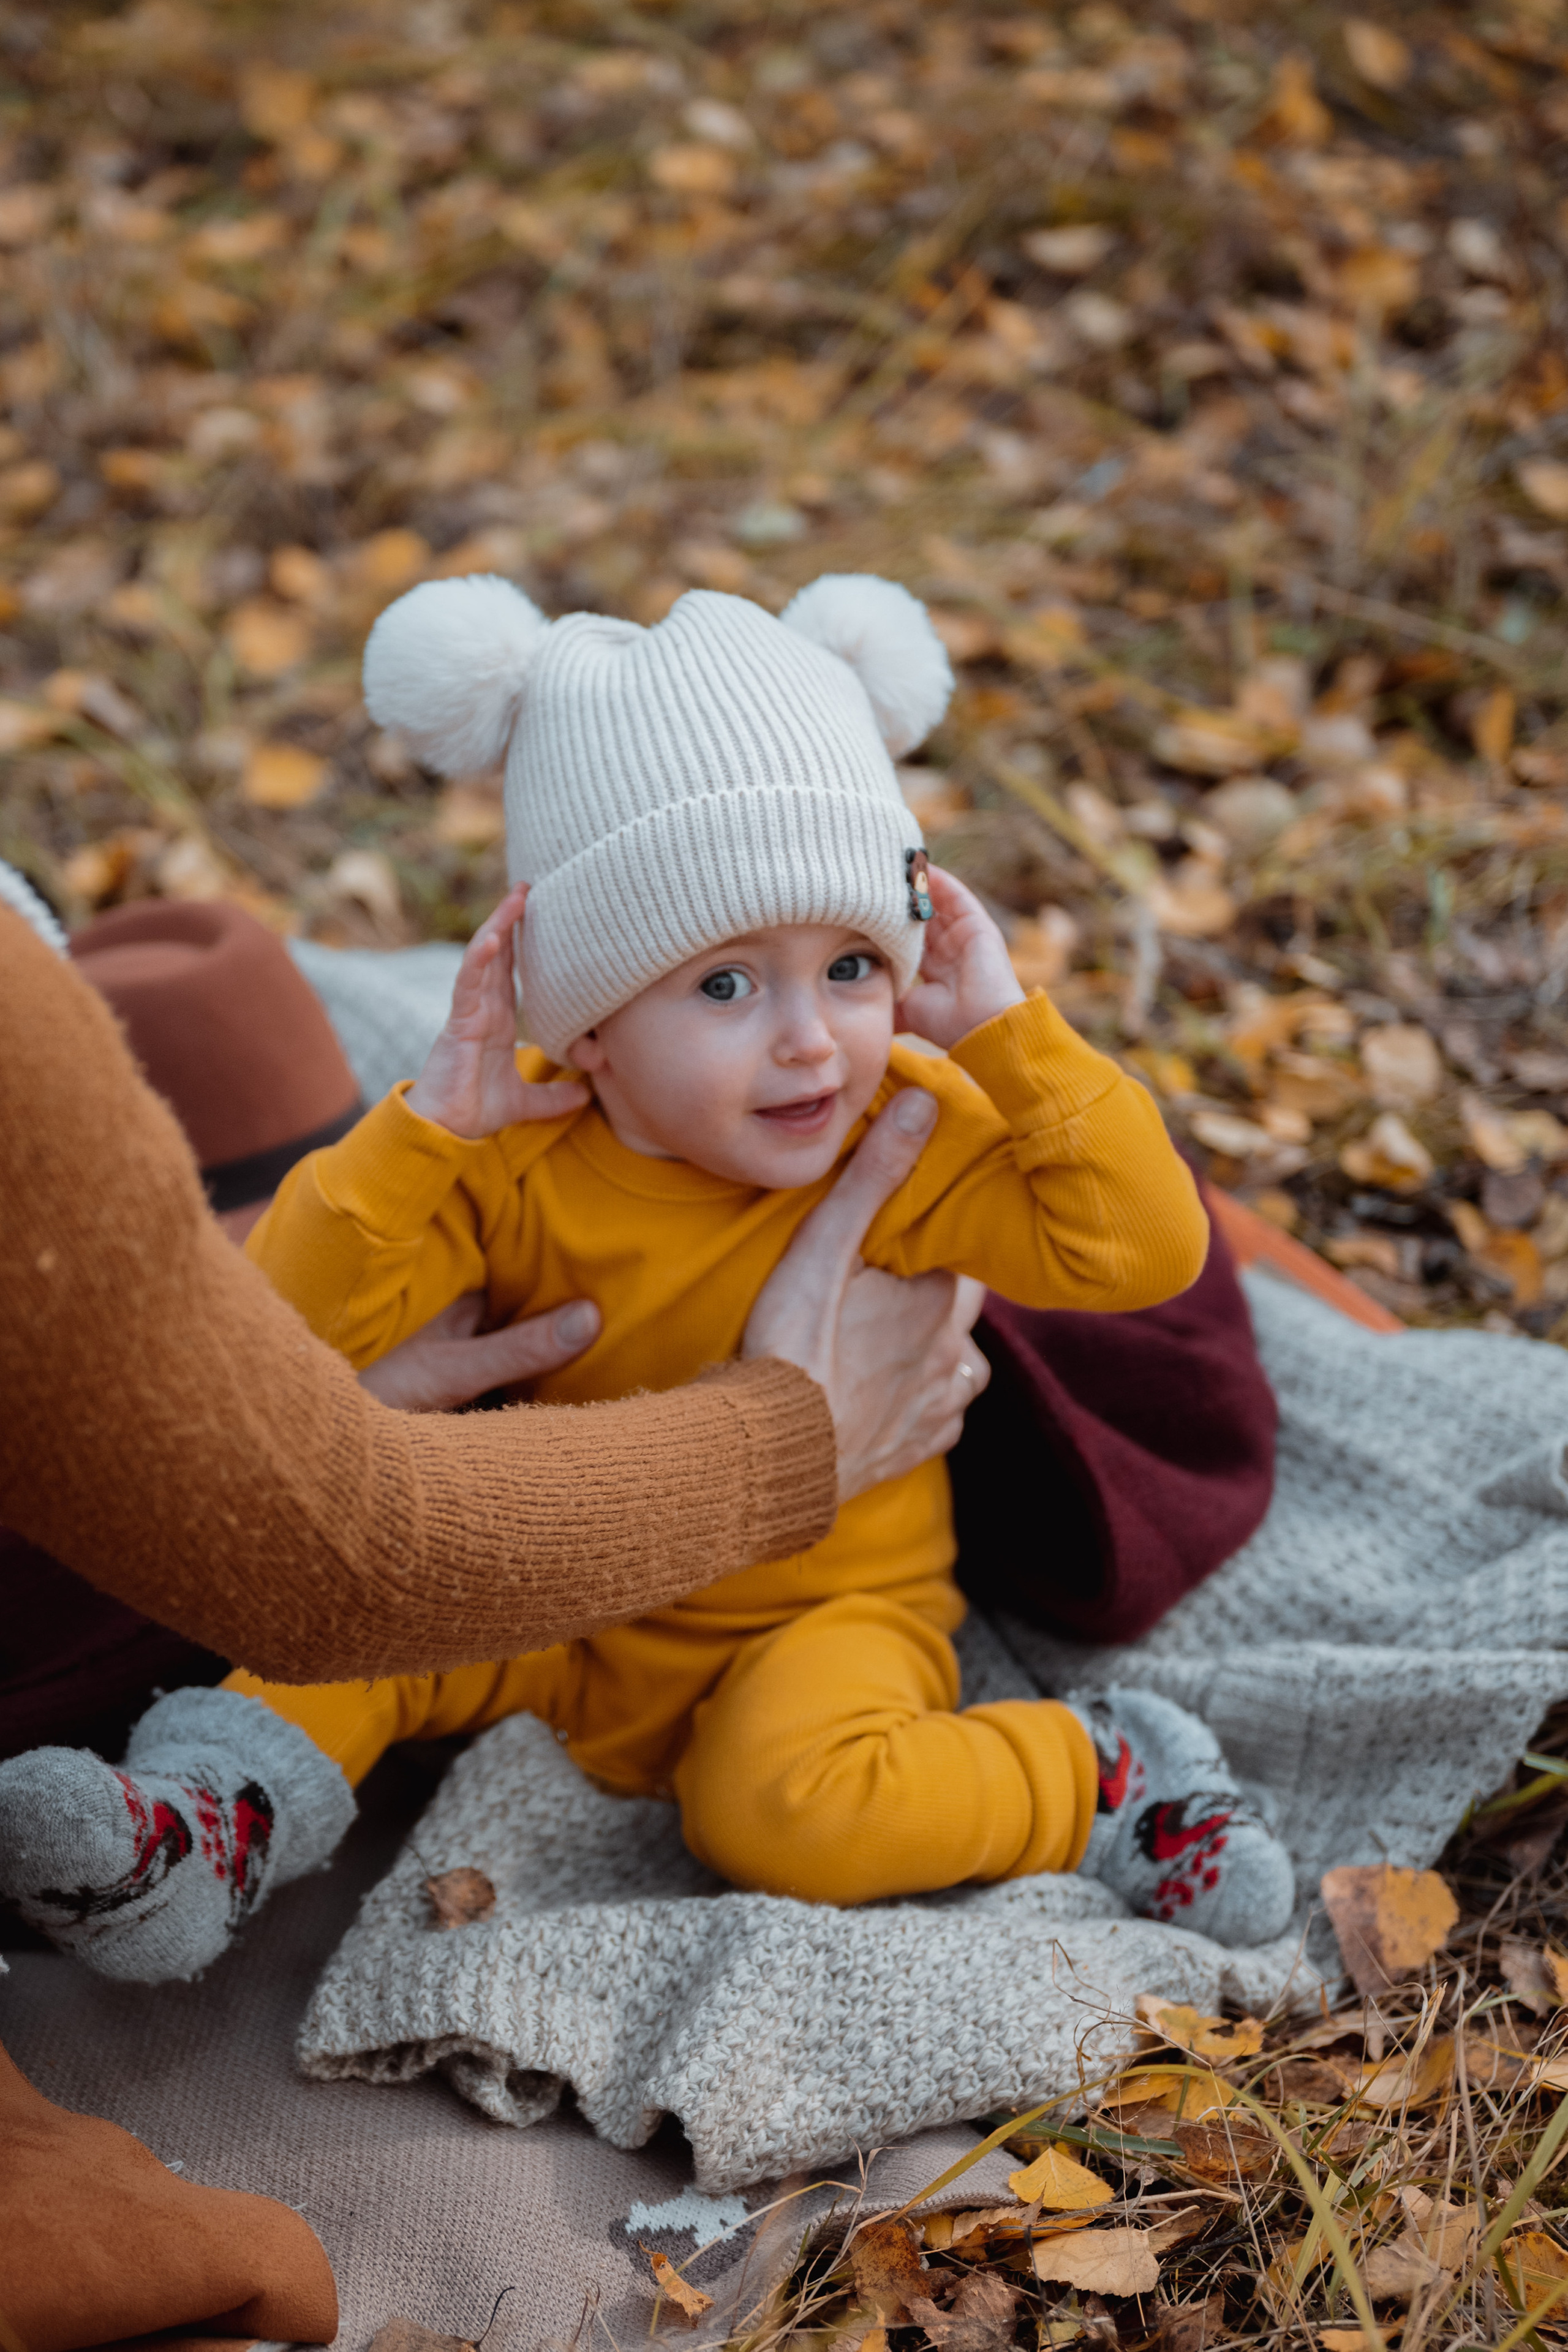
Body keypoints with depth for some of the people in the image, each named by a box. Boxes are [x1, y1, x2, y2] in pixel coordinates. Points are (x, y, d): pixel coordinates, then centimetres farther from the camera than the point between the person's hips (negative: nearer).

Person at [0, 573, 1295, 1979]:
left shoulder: (916, 1140, -15)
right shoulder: (519, 1158, -13)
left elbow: (1148, 1250, -21)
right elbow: (295, 1327, -18)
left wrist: (1008, 1029, -24)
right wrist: (429, 1120, -28)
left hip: (826, 1615, -3)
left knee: (794, 1811, -29)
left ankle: (1105, 1776, -10)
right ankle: (219, 1824, -9)